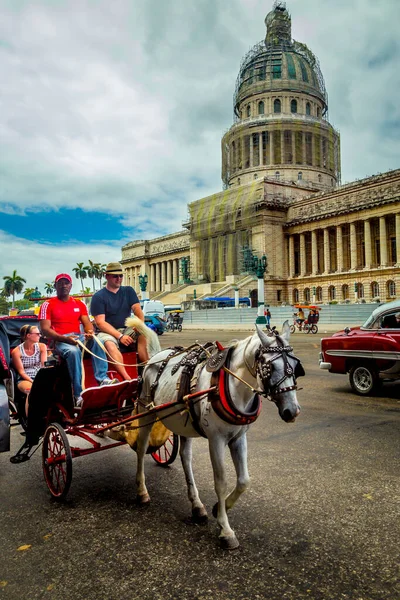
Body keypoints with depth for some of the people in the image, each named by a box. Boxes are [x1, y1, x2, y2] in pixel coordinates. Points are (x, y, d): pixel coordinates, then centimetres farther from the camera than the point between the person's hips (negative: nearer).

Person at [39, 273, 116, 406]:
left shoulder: (79, 304, 17)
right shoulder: (48, 305, 4)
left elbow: (87, 323, 10)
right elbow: (45, 329, -6)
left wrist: (89, 332, -17)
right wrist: (65, 338, -22)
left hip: (78, 337, 4)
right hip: (59, 340, -4)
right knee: (73, 351, -37)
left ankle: (102, 378, -33)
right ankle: (78, 394, -37)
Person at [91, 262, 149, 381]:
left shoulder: (128, 291, 11)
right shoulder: (98, 296, -1)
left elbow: (138, 310, 1)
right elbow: (100, 323, -9)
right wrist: (119, 336, -21)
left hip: (127, 329, 4)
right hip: (108, 332, -3)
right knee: (109, 344, -37)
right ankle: (127, 378, -49)